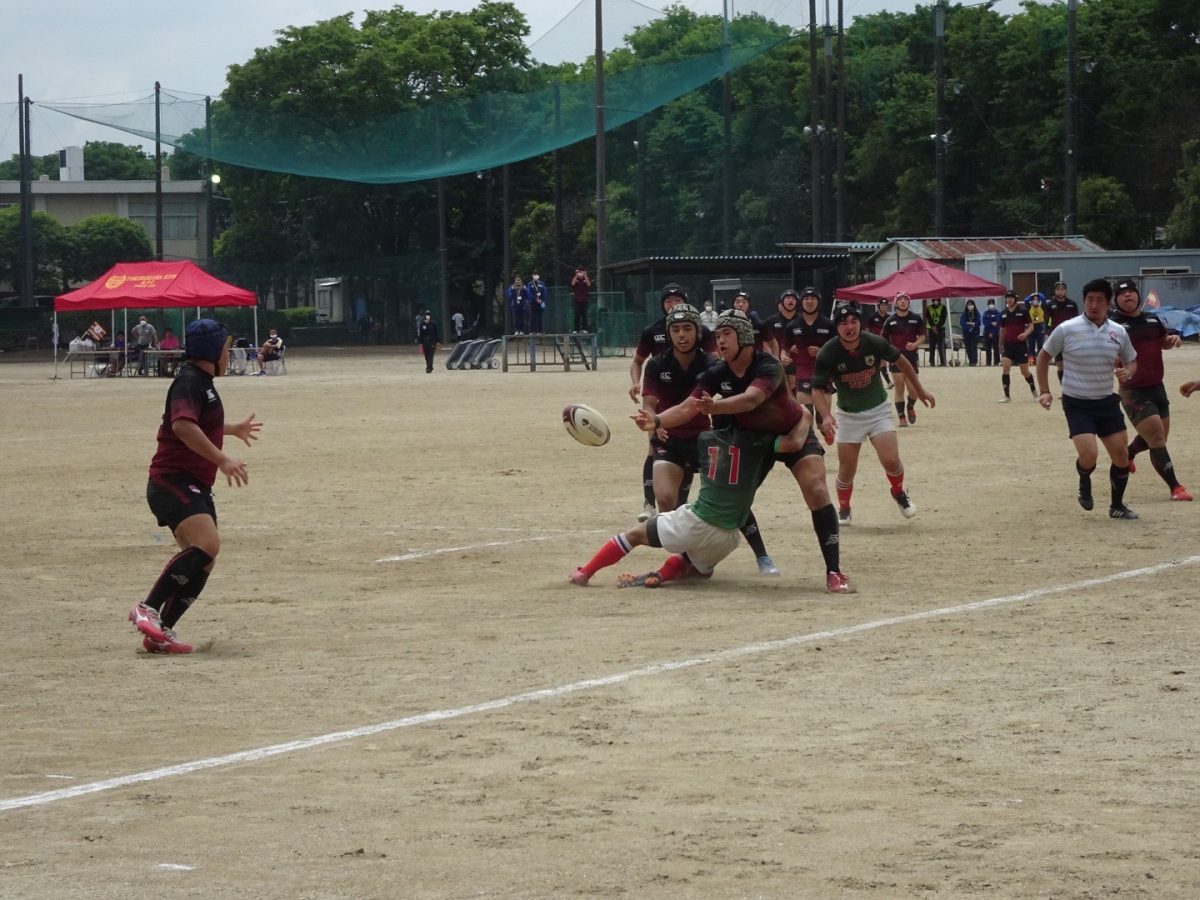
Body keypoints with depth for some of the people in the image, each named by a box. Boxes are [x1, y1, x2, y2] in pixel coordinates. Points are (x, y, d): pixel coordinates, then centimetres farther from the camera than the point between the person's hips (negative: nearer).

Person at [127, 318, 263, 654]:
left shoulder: (202, 383, 20)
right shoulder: (189, 382, -13)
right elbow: (182, 425, -31)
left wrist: (234, 429, 55)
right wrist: (222, 459, -34)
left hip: (194, 487, 10)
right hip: (172, 482, -10)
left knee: (202, 561, 4)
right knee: (207, 543, -27)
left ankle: (160, 633, 5)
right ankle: (148, 609, -26)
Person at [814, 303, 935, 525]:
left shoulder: (874, 344, -18)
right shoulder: (828, 354, -21)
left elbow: (901, 361, 1)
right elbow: (818, 389, -19)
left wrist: (920, 390, 10)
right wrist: (826, 416, -37)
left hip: (878, 411, 0)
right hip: (848, 415, 0)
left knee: (891, 460, -16)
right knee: (847, 469, 0)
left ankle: (899, 493, 16)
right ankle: (844, 510, 28)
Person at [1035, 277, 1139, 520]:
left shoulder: (1118, 332, 1)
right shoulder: (1067, 330, -9)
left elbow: (1131, 362, 15)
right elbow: (1044, 356, 4)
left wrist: (1127, 373, -9)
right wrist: (1044, 391, -2)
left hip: (1107, 402, 4)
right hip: (1077, 404, -4)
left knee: (1121, 455, 2)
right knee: (1088, 455, -18)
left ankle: (1117, 506, 21)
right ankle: (1084, 484, 17)